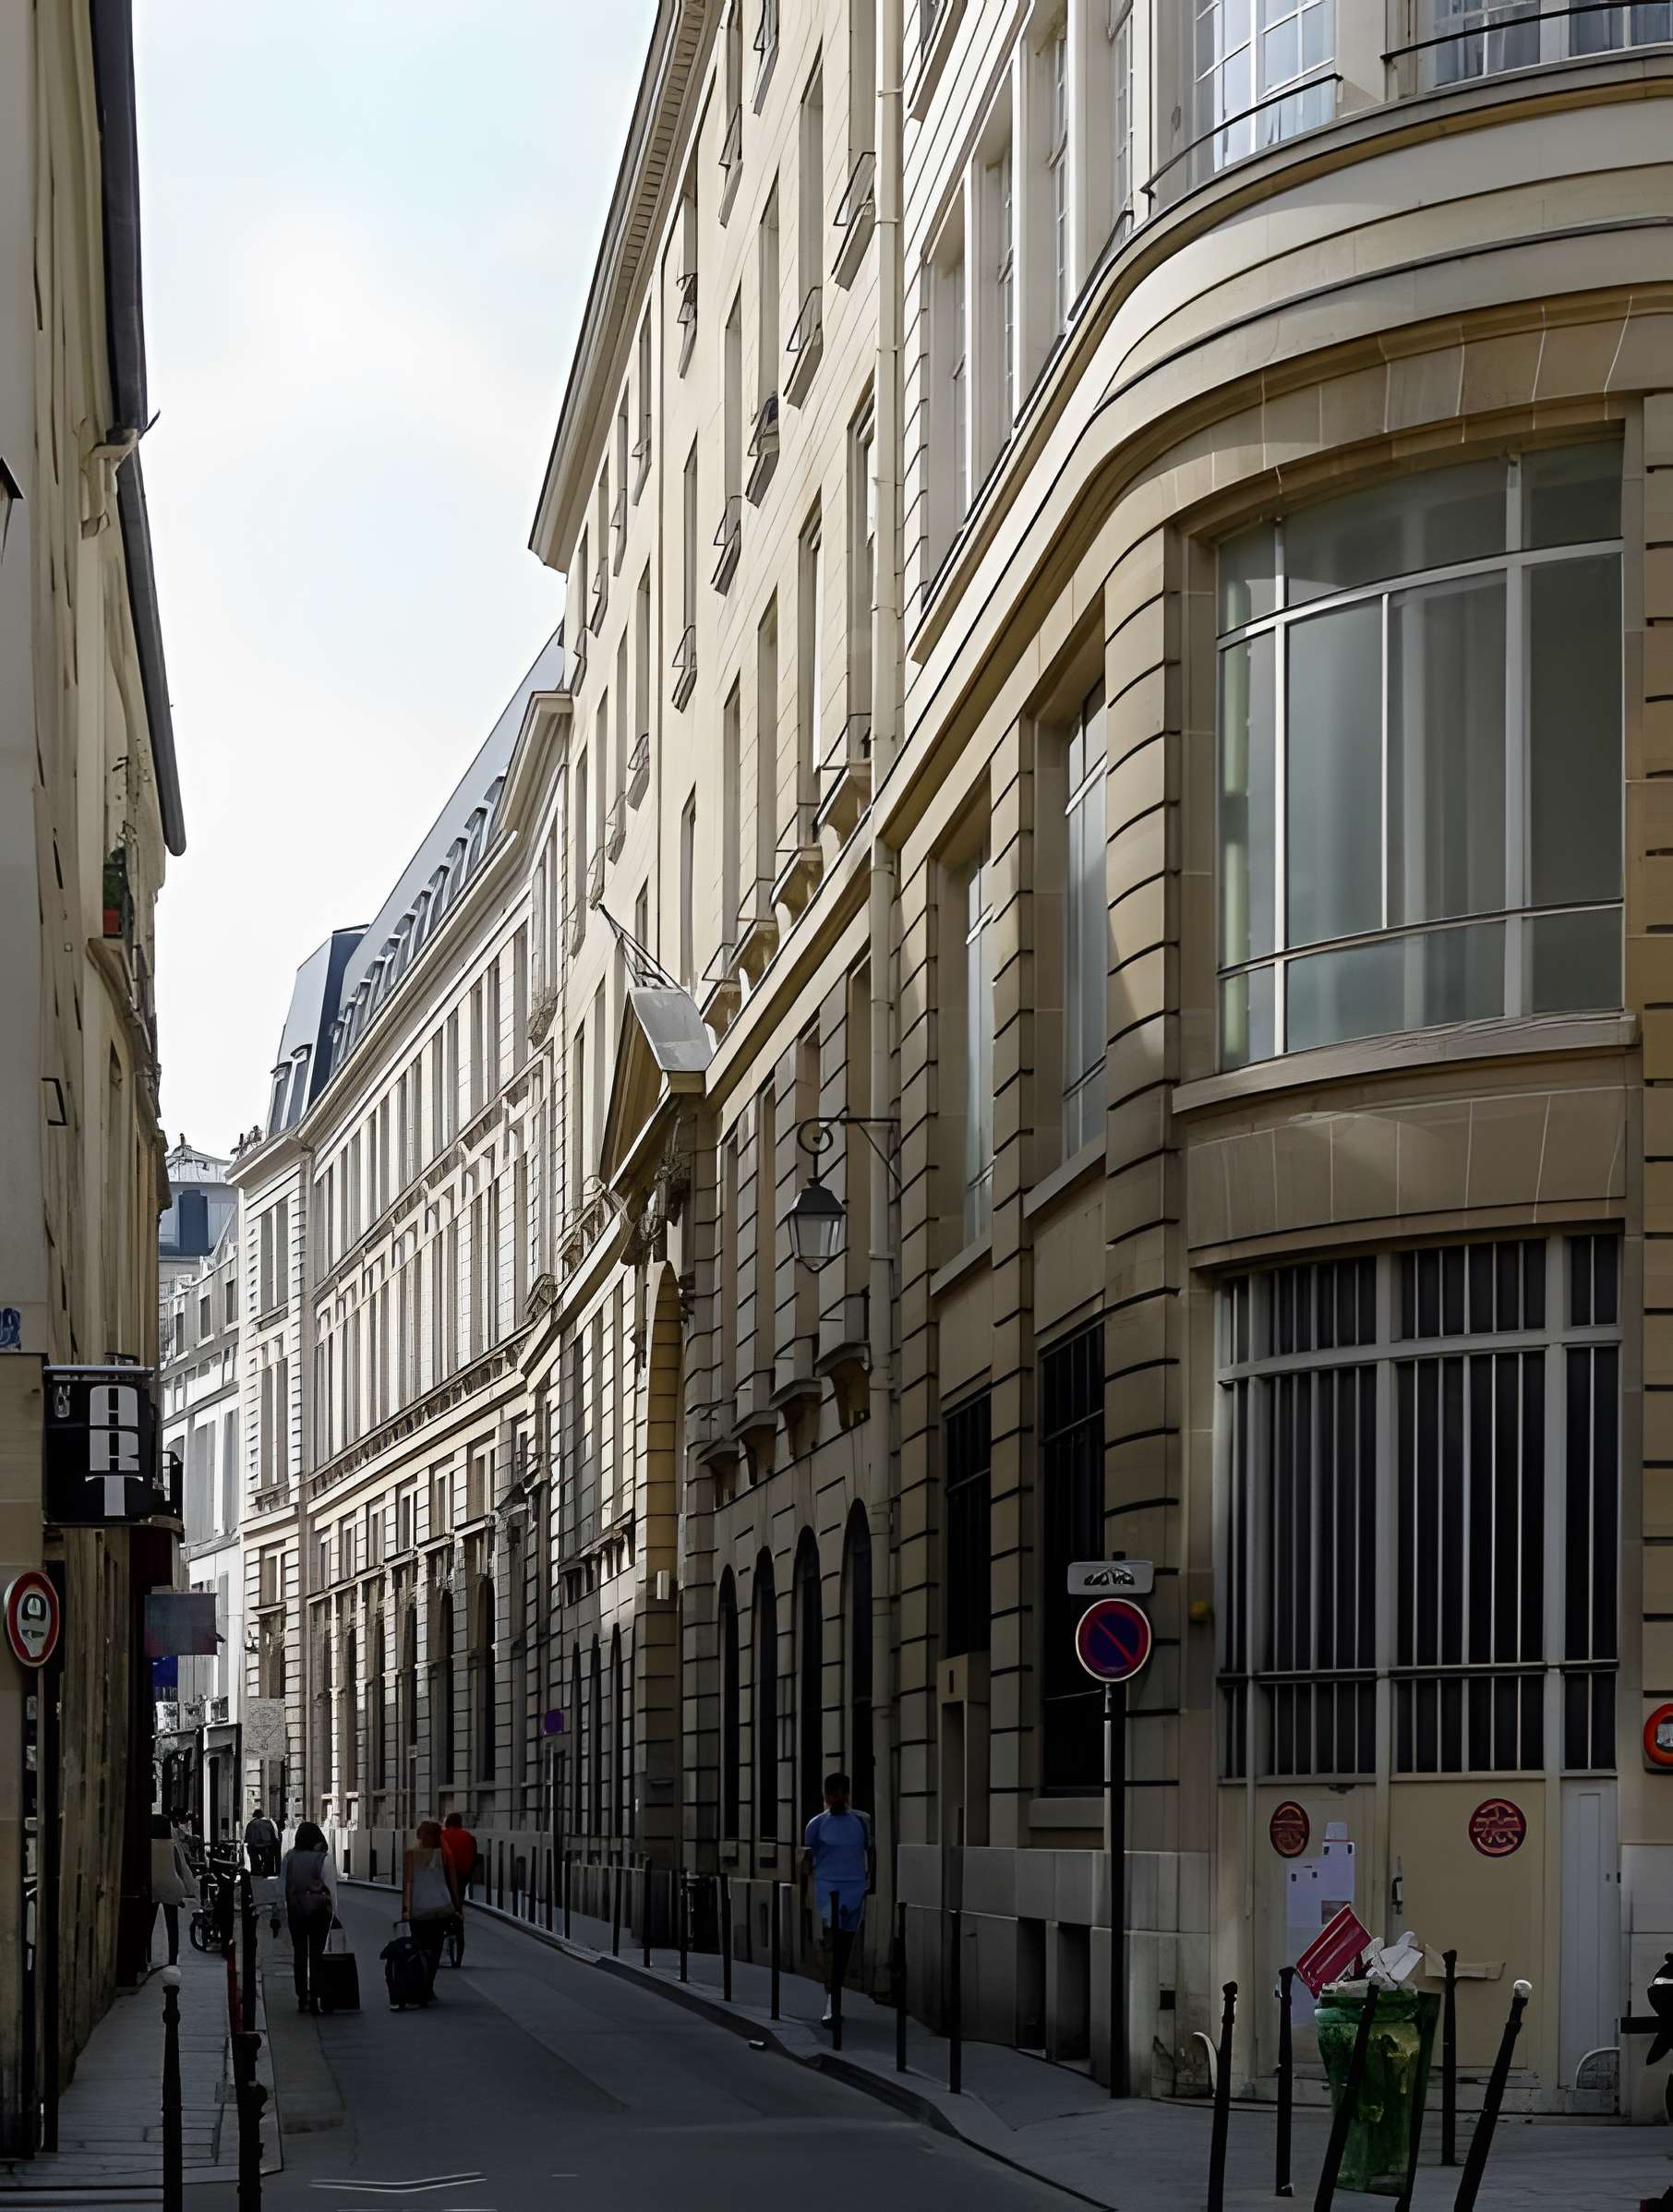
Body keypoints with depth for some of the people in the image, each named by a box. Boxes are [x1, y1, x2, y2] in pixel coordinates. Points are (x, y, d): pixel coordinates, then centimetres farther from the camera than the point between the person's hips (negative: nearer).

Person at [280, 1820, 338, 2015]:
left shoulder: (289, 1858, -1)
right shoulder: (323, 1860, -10)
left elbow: (281, 1887, 4)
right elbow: (332, 1889, -8)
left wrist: (284, 1908, 12)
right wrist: (334, 1912, 0)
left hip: (295, 1911, 3)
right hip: (319, 1910, -3)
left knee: (299, 1953, 9)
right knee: (316, 1953, 2)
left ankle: (301, 1998, 10)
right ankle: (314, 1997, -2)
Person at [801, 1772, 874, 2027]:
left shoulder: (861, 1822, 7)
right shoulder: (818, 1824, 1)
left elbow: (869, 1854, 13)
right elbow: (807, 1857, 2)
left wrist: (872, 1884, 8)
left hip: (855, 1889, 3)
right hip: (827, 1888, -3)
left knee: (845, 1946, 8)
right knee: (831, 1941, -16)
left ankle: (836, 1995, 19)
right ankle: (830, 2001, -19)